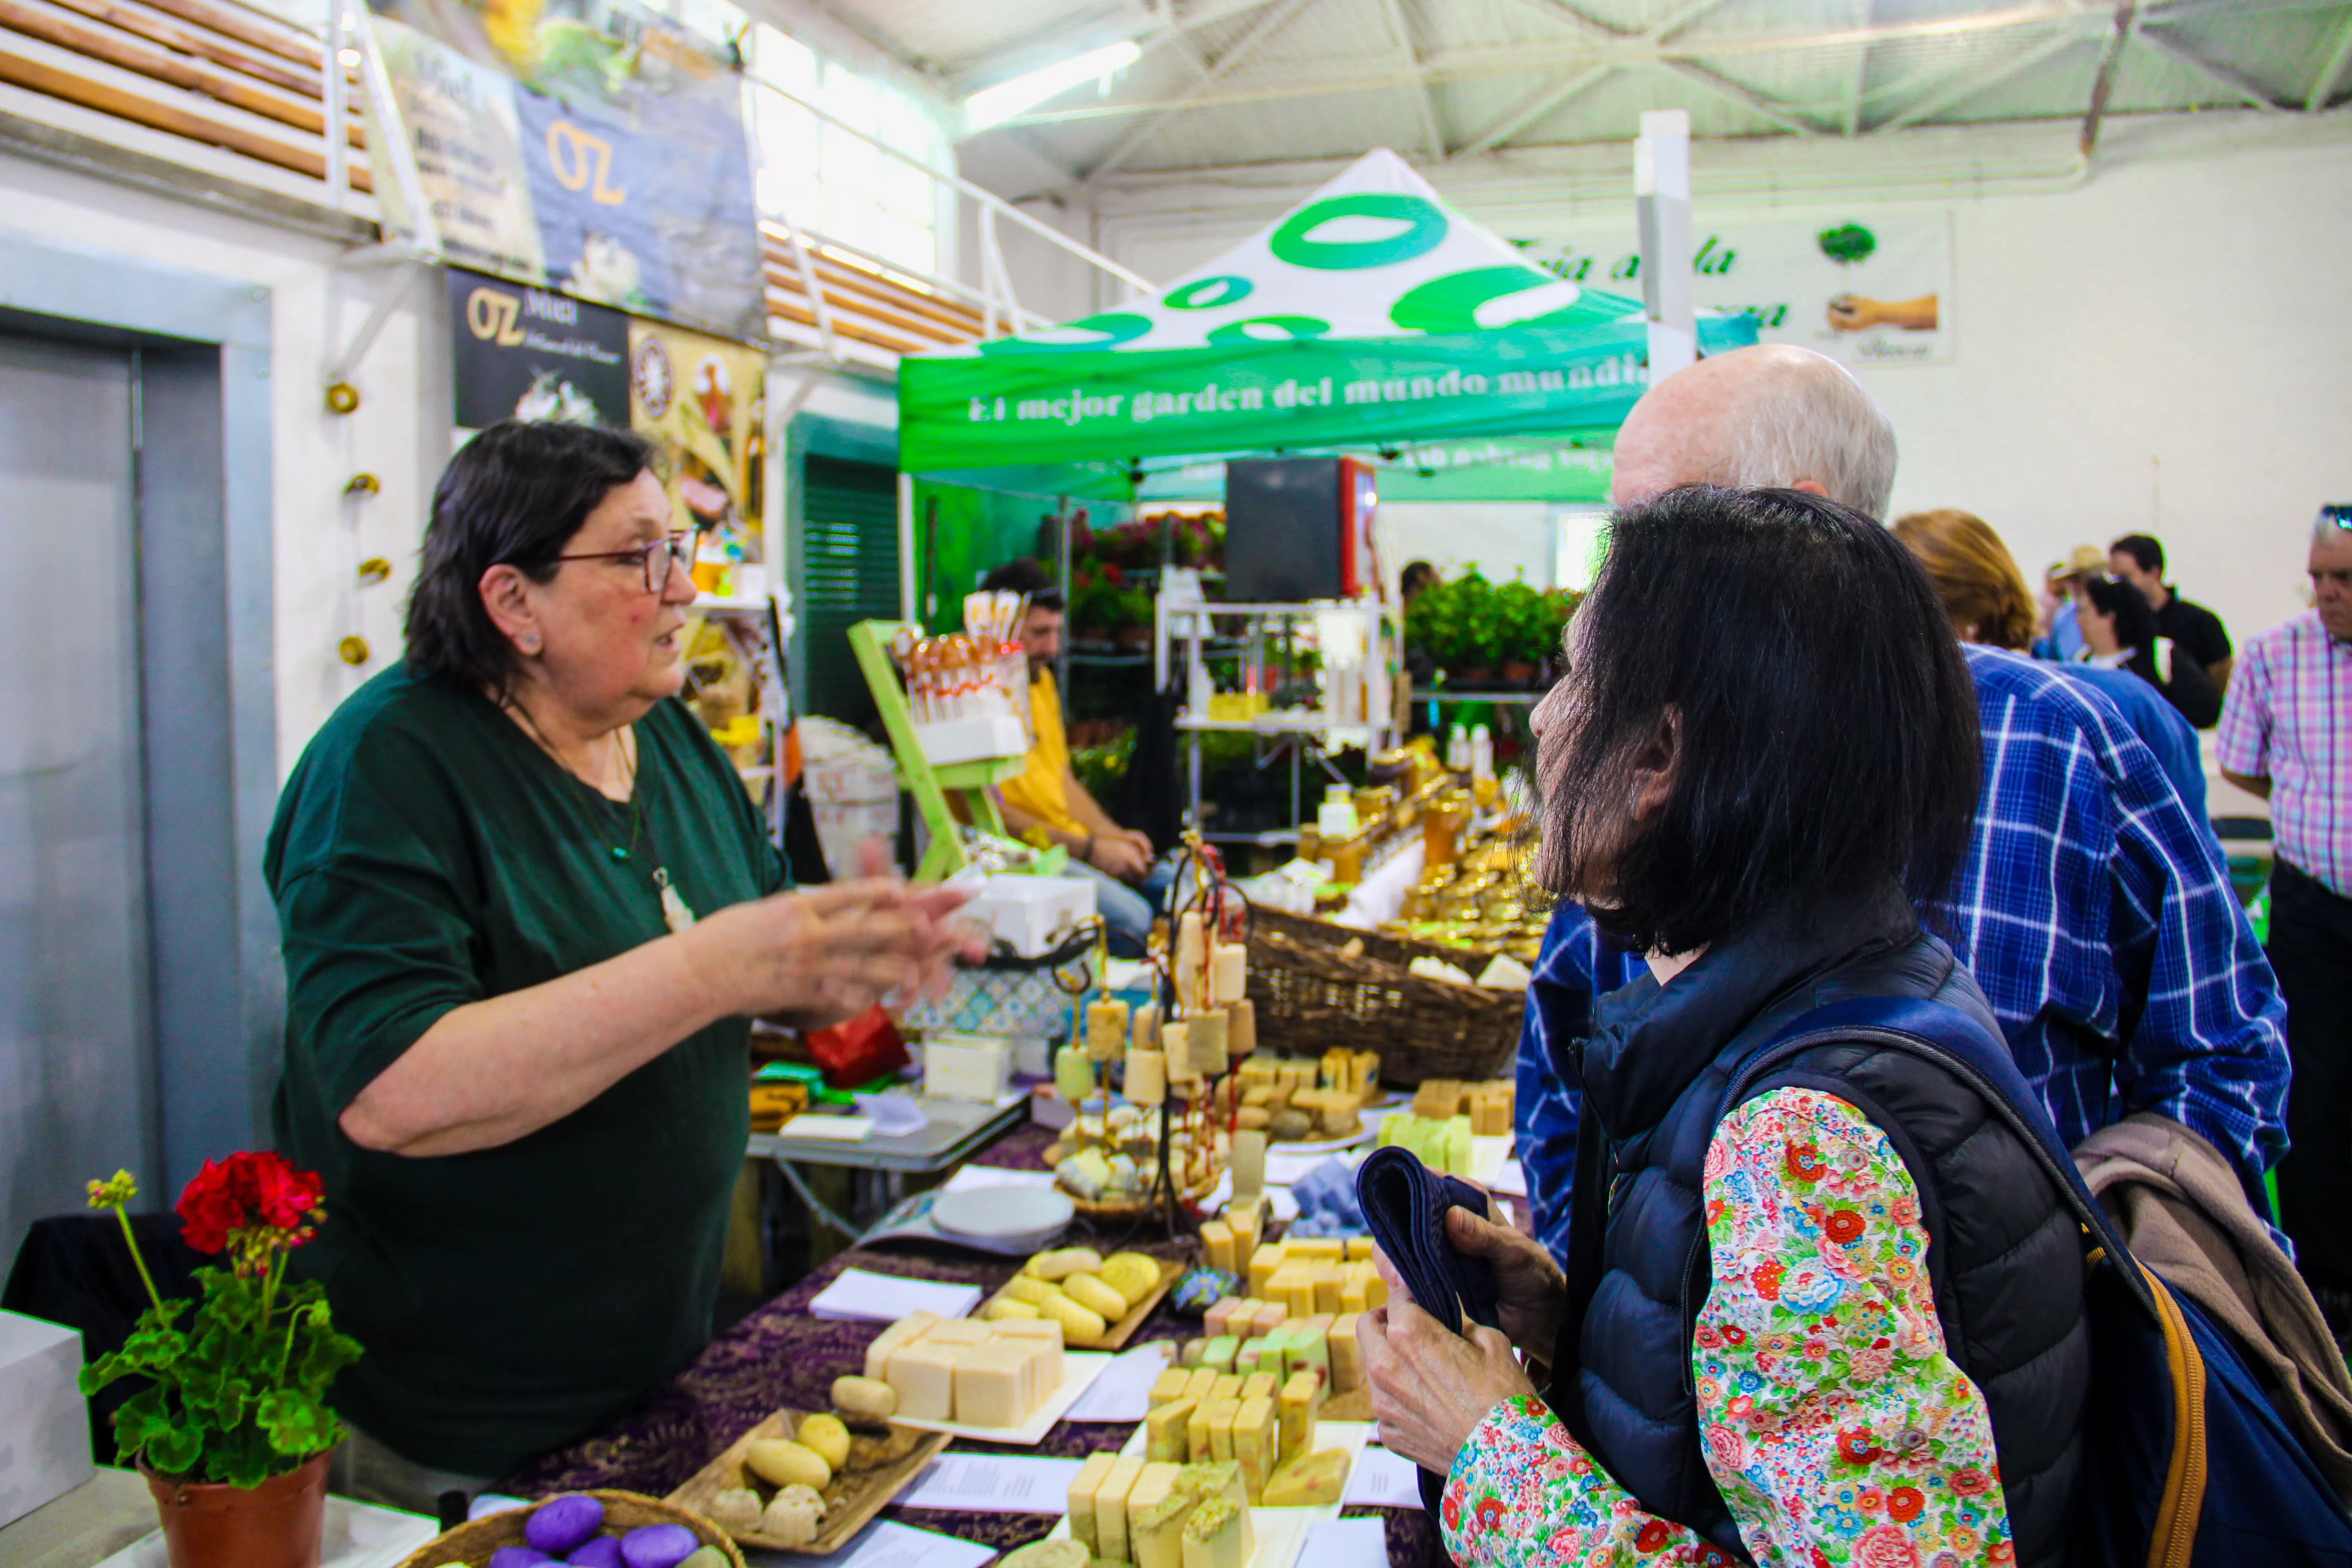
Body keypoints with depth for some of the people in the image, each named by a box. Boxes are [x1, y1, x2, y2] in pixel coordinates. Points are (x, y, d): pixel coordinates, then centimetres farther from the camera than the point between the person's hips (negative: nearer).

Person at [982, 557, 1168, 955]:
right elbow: (989, 812, -18)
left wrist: (1113, 836, 5)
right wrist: (1089, 849, -17)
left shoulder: (1041, 680, 18)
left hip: (1072, 843, 9)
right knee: (1129, 918, -30)